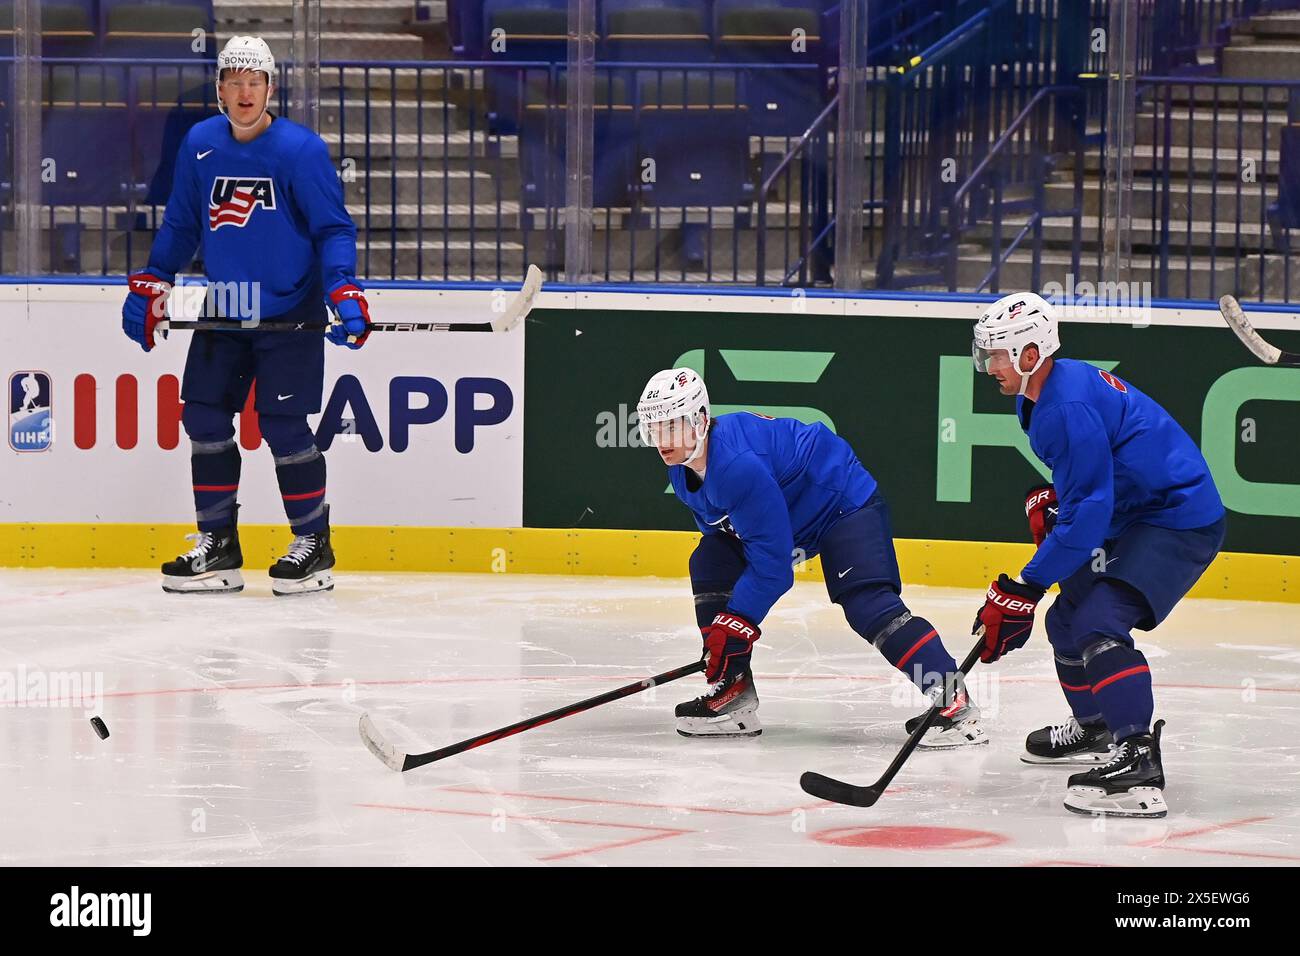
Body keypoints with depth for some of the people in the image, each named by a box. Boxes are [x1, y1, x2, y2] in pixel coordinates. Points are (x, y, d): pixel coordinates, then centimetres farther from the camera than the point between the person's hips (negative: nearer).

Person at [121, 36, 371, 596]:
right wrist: (150, 285, 11)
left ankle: (313, 544, 4)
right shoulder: (200, 145, 3)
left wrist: (344, 291, -25)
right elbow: (181, 224, 14)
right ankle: (217, 545, 14)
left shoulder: (301, 150, -13)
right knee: (203, 417, 3)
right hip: (223, 312, 6)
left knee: (283, 424, -9)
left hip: (290, 313, -5)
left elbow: (332, 229, -12)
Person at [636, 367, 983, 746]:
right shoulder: (682, 466, -3)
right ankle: (733, 691, 6)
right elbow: (720, 532, 9)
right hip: (787, 514, 10)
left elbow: (771, 557, -32)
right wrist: (725, 626, 5)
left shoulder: (737, 463, -34)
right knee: (710, 564, 0)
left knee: (867, 604, -26)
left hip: (846, 503, -10)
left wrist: (737, 622, -26)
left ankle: (955, 702, -33)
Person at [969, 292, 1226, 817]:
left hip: (1179, 521, -11)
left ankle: (1138, 762, -36)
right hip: (1137, 517, 11)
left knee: (1098, 625, -26)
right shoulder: (1051, 386, 8)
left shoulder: (1069, 408, -26)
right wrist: (1047, 499, 7)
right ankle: (1095, 728, 43)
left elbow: (1087, 515, -27)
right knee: (1068, 619, 21)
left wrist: (1023, 589, -25)